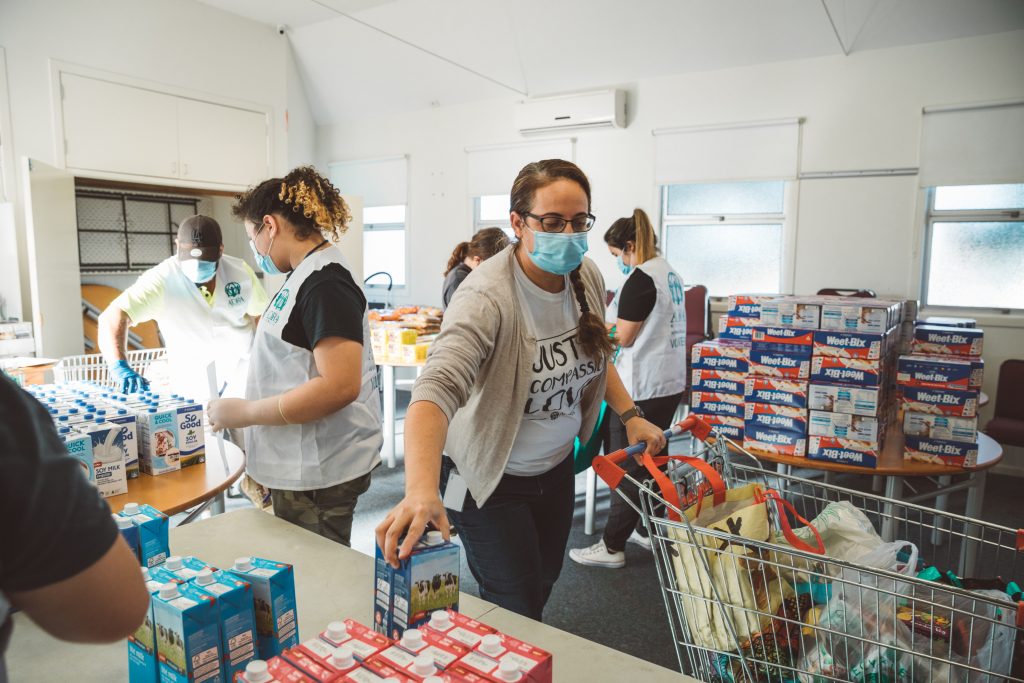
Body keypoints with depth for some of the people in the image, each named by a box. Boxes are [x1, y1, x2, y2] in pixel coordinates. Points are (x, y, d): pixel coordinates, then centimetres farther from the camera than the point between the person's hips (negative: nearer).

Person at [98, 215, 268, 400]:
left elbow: (260, 314, 5)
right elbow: (113, 316, -27)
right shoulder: (161, 279, -17)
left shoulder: (240, 271, -8)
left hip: (242, 376, 2)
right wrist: (119, 366, -43)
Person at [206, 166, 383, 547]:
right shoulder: (307, 276, 10)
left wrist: (246, 412, -20)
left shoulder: (324, 285, -19)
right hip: (301, 465, 9)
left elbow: (339, 385, -28)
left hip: (318, 473, -9)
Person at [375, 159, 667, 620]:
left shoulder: (587, 277, -8)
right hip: (492, 480, -7)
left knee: (542, 587, 24)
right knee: (516, 613, 4)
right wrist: (421, 490, -59)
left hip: (557, 468, 7)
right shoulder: (487, 296, -30)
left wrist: (629, 414, 1)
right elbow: (437, 389, -44)